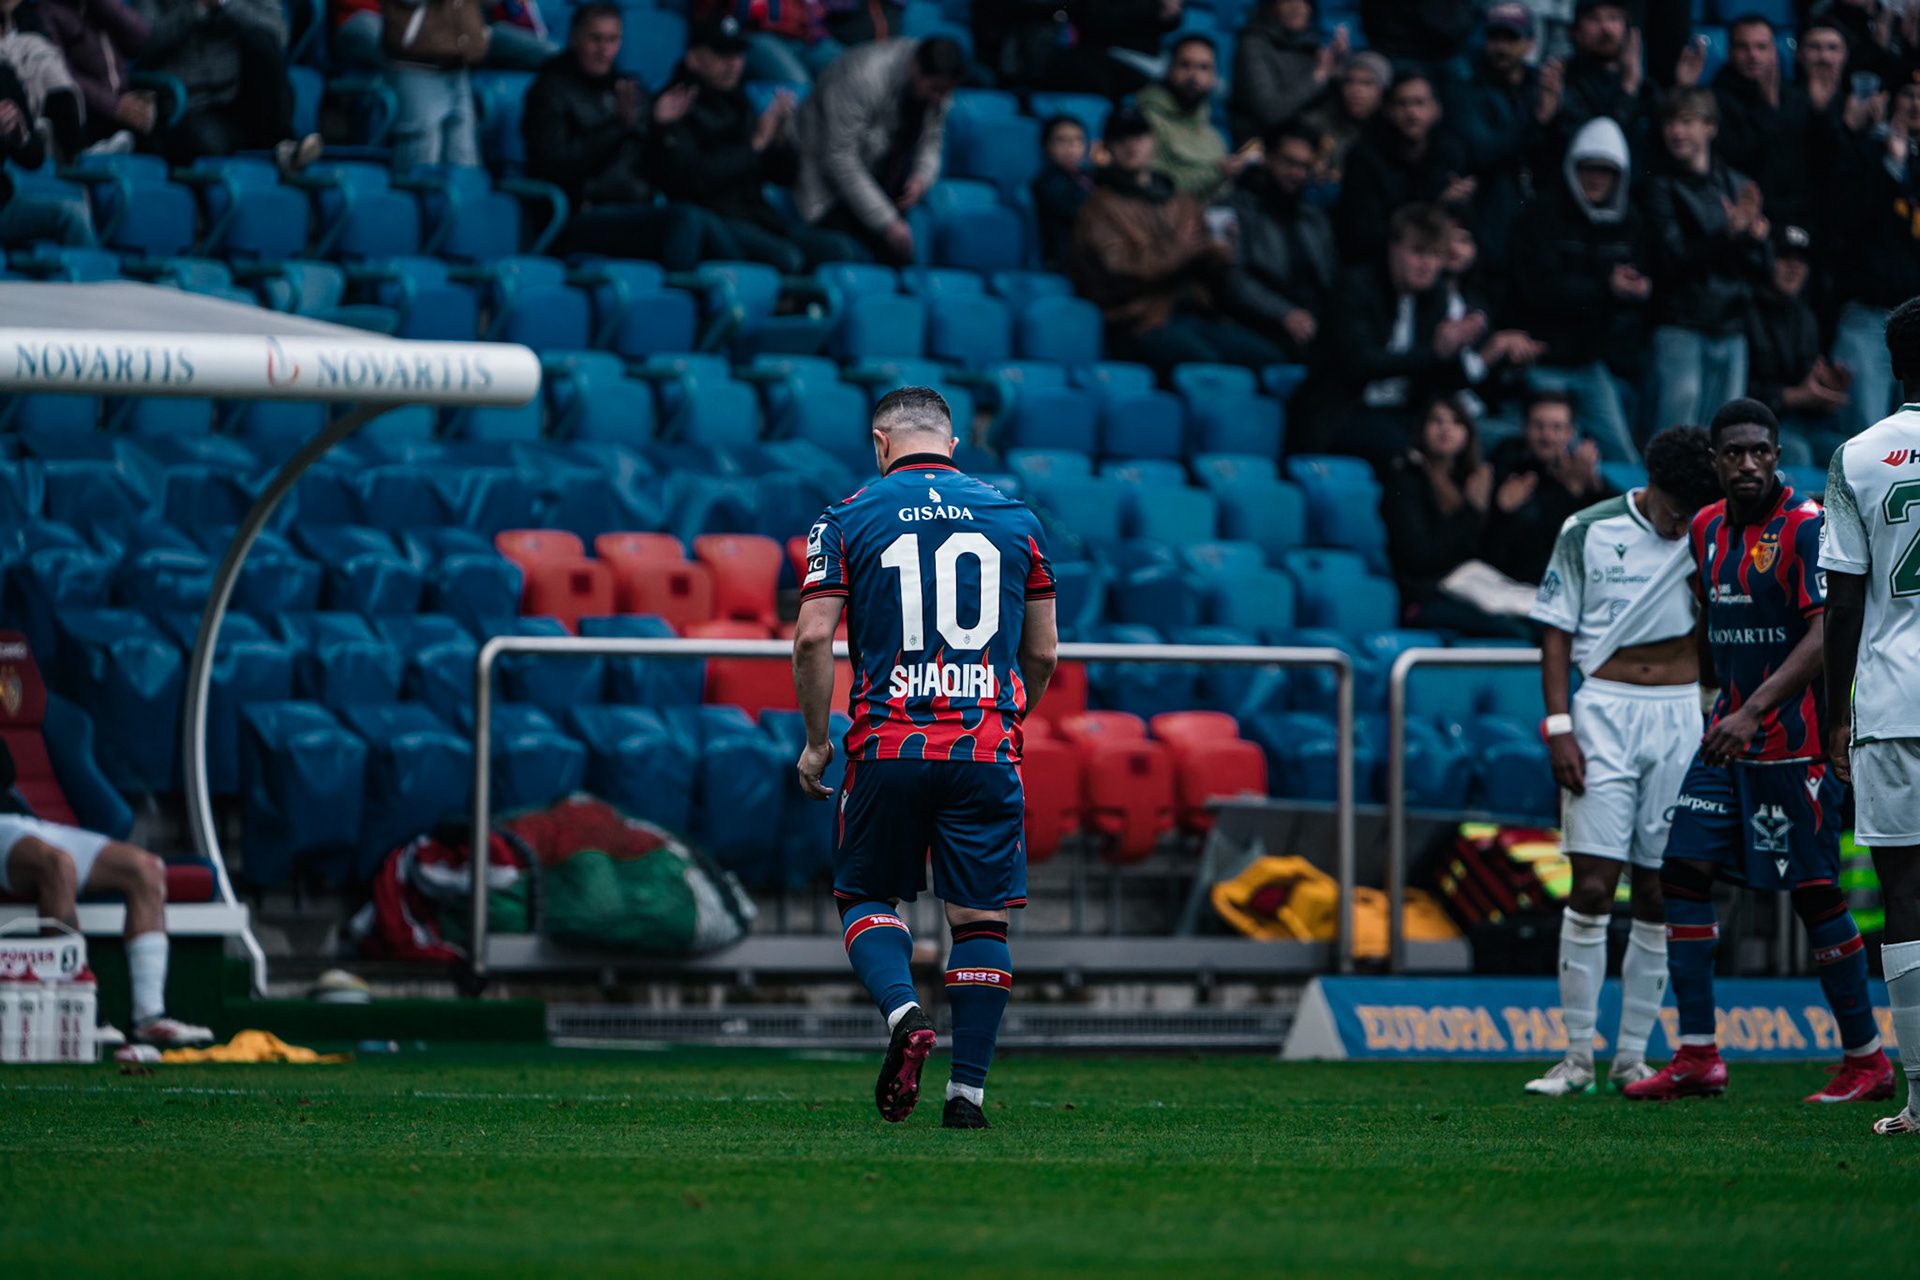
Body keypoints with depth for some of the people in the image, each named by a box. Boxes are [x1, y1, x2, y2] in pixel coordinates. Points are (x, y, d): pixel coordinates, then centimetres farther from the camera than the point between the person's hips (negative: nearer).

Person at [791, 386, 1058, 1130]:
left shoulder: (849, 520, 3)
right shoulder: (1013, 519, 9)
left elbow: (812, 639, -5)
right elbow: (1043, 653, 12)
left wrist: (817, 741, 6)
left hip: (888, 747, -1)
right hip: (987, 749, 1)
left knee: (866, 897, 13)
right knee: (981, 919, 5)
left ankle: (903, 1013, -14)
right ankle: (967, 1090, 1)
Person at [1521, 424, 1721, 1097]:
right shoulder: (1588, 530, -1)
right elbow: (1557, 631, 2)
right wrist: (1559, 726, -5)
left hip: (1682, 717, 2)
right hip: (1604, 711, -2)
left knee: (1658, 892, 2)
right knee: (1592, 886, -9)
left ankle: (1632, 1054, 10)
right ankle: (1577, 1053, -3)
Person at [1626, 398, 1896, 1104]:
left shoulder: (1806, 528, -13)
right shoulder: (1707, 529, 10)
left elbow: (1823, 637, -20)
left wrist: (1752, 713, -27)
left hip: (1795, 738, -7)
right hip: (1728, 731, 7)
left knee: (1815, 892, -4)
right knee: (1683, 870, -1)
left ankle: (1866, 1059, 6)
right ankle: (1697, 1056, 1)